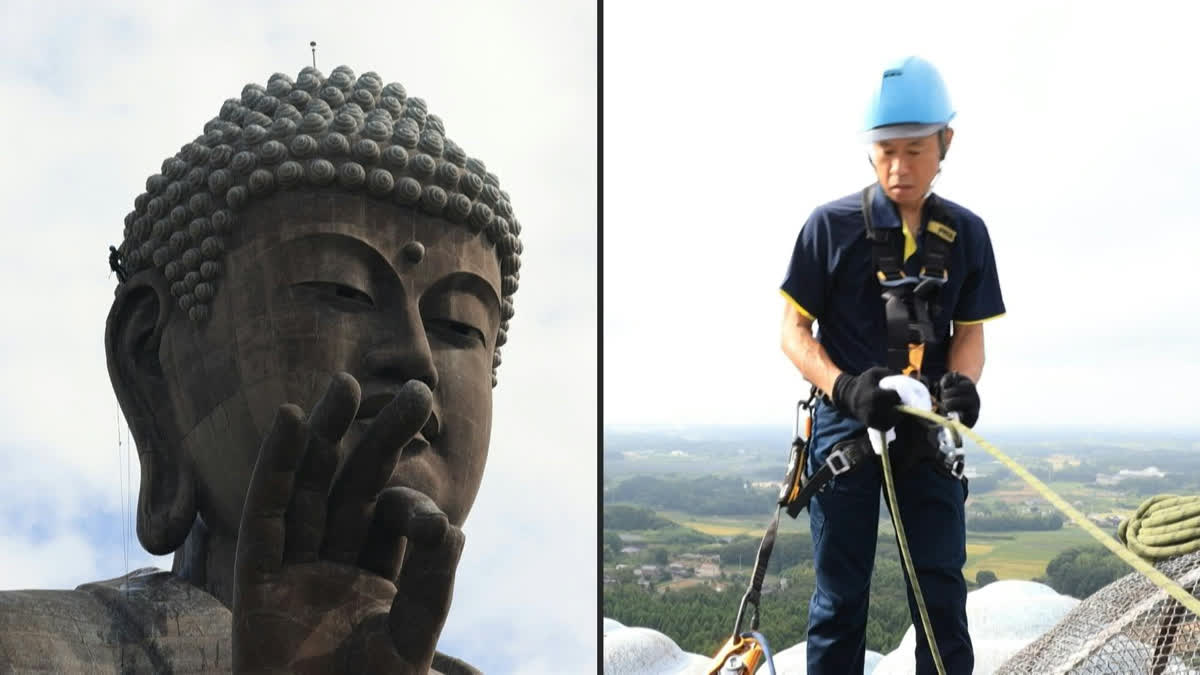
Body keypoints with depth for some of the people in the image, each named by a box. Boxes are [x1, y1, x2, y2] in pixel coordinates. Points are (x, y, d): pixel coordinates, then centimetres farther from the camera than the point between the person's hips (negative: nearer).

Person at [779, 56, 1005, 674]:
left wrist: (962, 383, -15)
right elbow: (794, 330, -5)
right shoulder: (832, 226, -7)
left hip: (928, 431, 3)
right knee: (840, 594, 6)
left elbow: (970, 334, 8)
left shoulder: (966, 234, 3)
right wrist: (844, 387, -22)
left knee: (942, 592, 5)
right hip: (845, 424, -2)